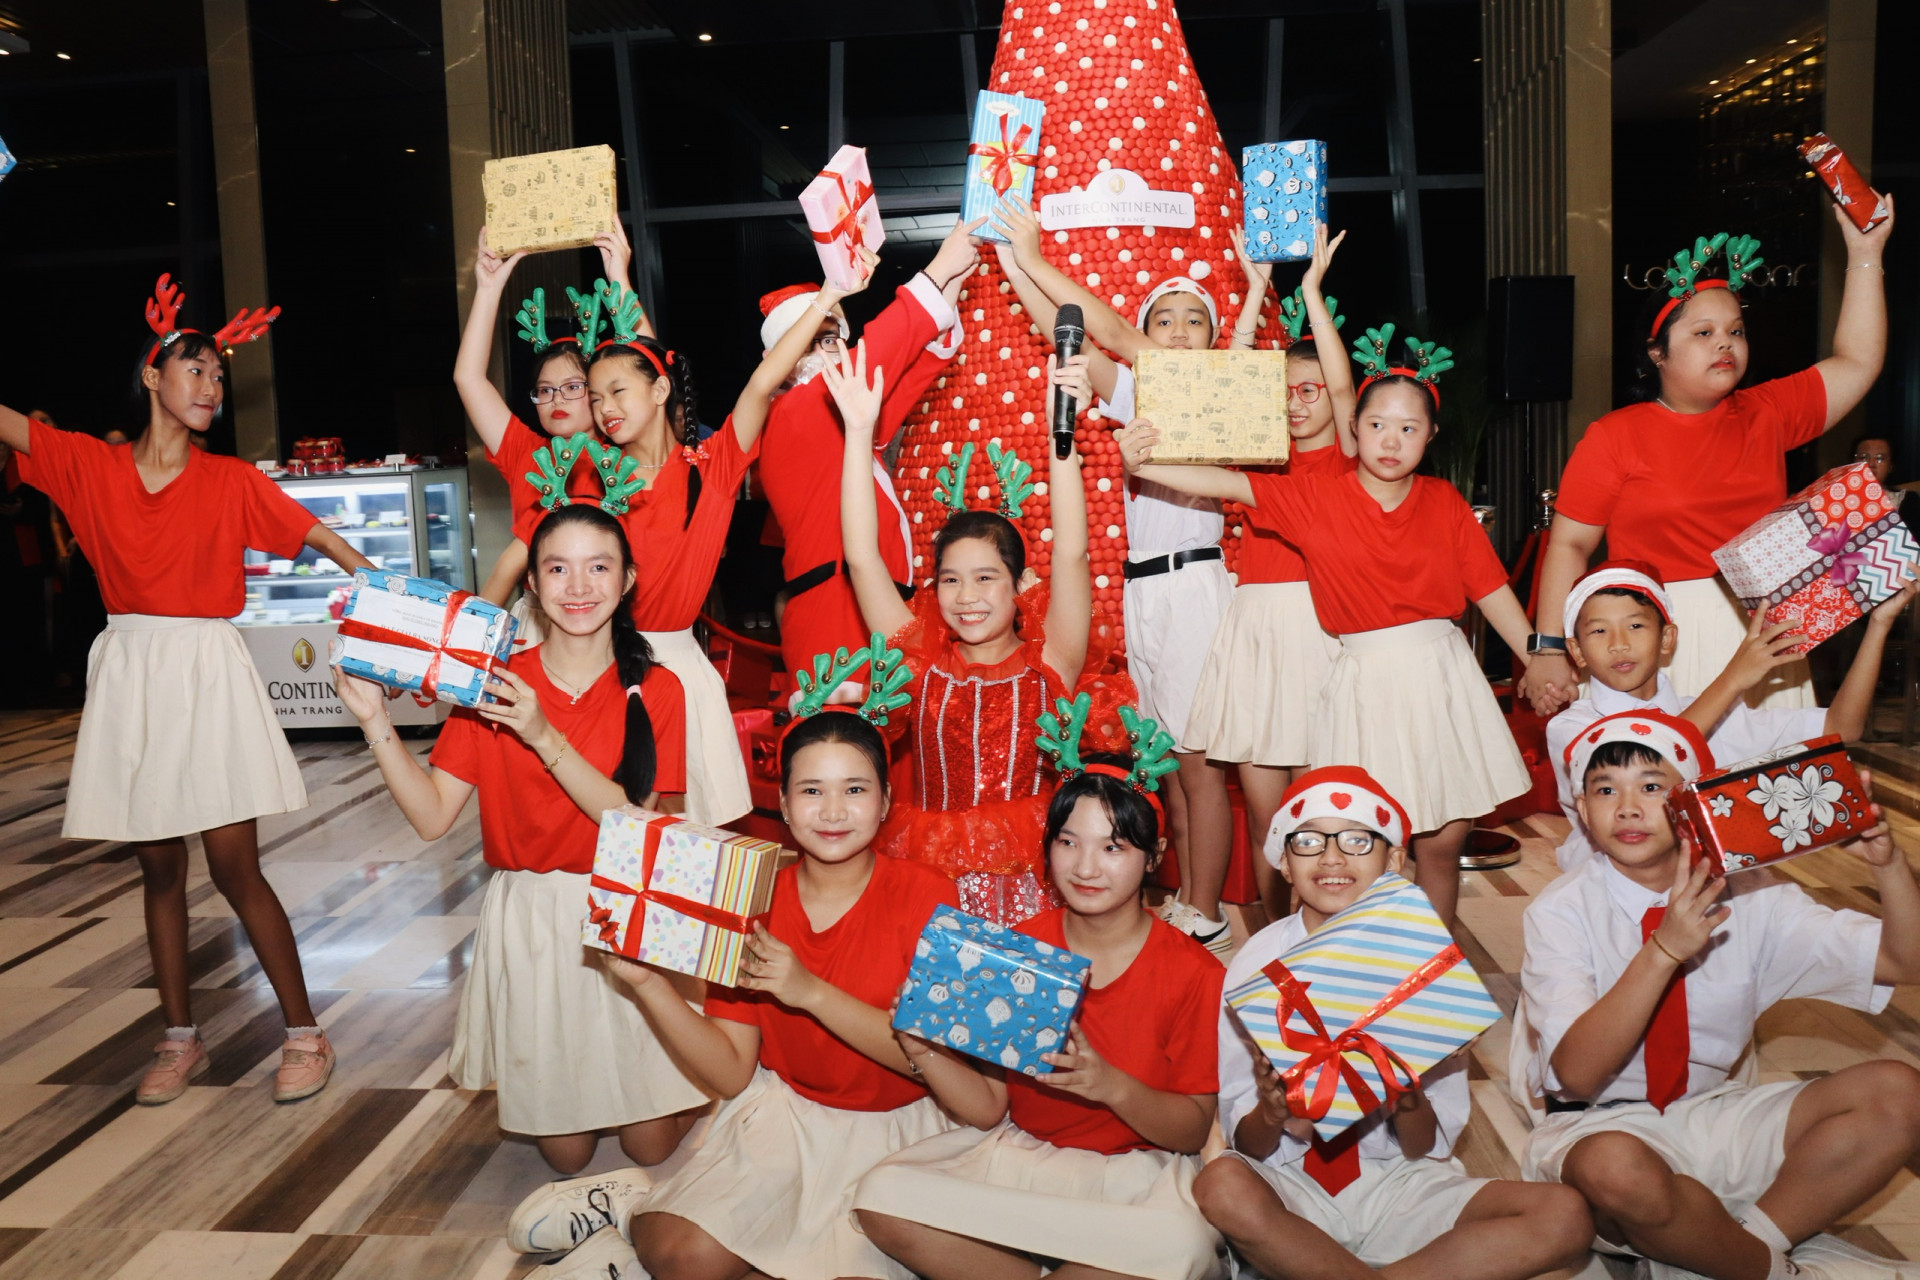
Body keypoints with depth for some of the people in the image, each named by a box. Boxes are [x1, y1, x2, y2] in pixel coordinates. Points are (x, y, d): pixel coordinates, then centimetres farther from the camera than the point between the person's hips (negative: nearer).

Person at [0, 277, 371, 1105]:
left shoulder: (231, 480, 0)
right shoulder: (89, 465, 5)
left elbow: (321, 537, -2)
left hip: (207, 673, -3)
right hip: (129, 673, 3)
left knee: (234, 867, -4)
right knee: (158, 866, 11)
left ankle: (304, 1034, 7)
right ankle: (180, 1039, 24)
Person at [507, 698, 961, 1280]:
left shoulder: (926, 896, -12)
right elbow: (732, 1074, -4)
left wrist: (811, 992, -27)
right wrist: (648, 984, -18)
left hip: (897, 1126, 0)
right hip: (782, 1112, 1)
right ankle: (647, 1217, 12)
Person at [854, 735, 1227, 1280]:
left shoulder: (1193, 973, -7)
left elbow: (1195, 1131, -7)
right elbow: (987, 1108, 0)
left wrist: (1113, 1086, -25)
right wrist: (926, 1052, -18)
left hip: (1136, 1168, -2)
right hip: (1015, 1151, 2)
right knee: (881, 1194, -23)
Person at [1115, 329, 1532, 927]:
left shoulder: (1445, 502, 3)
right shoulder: (1317, 496, -3)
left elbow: (1491, 587, 6)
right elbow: (1227, 484, -11)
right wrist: (1141, 464, -23)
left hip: (1443, 677, 2)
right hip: (1365, 682, -2)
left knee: (1443, 842, 7)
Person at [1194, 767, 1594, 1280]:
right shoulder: (1258, 963, -5)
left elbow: (1429, 1147, -1)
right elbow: (1249, 1144, -3)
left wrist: (1408, 1099, -23)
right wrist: (1272, 1115, -26)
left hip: (1396, 1181, 2)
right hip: (1290, 1184, -1)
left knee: (1565, 1217, -21)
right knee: (1222, 1185, -35)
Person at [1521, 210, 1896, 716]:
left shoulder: (1766, 414, 12)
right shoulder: (1613, 437, -3)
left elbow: (1855, 362, 13)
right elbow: (1569, 544, -6)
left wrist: (1865, 252, 9)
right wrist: (1550, 650, -13)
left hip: (1762, 633, 5)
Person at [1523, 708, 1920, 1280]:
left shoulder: (1749, 894, 0)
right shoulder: (1560, 910, -13)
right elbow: (1577, 1075, -24)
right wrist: (1664, 950, -33)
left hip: (1715, 1112, 4)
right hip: (1602, 1124, -4)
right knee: (1614, 1168, -39)